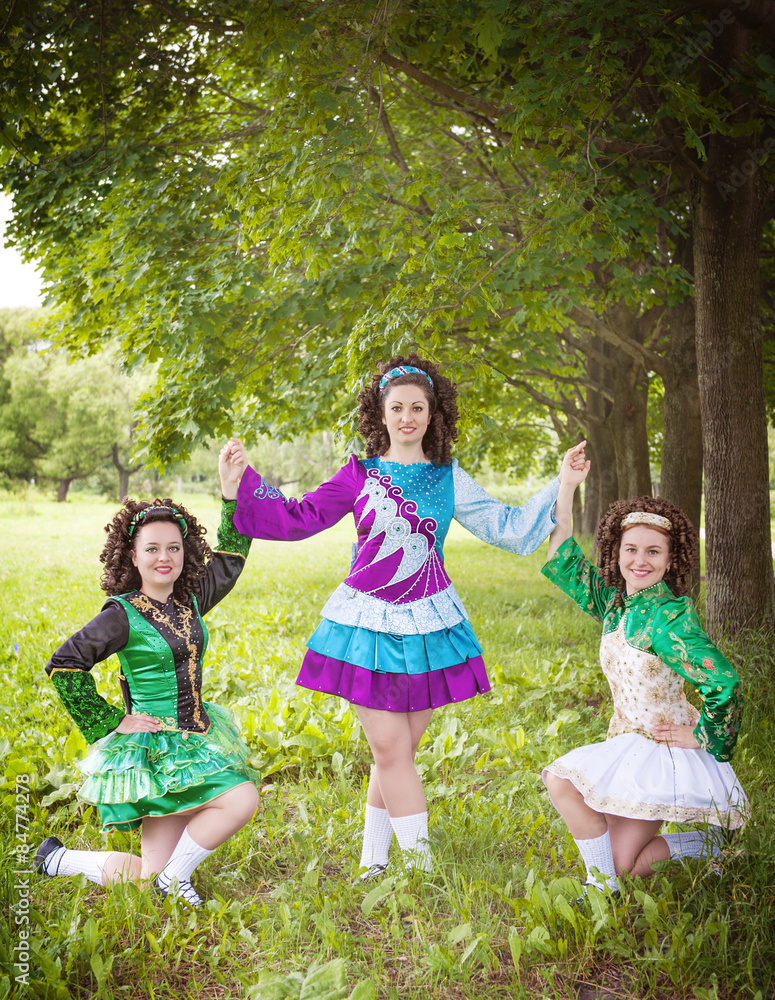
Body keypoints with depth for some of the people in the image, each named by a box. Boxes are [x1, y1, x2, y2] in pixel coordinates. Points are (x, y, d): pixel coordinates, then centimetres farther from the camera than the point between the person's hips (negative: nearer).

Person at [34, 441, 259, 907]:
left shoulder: (190, 600, 5)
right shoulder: (123, 615, -12)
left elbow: (230, 556, 12)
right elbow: (63, 666, -11)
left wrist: (231, 487, 3)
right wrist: (110, 722, -11)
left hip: (195, 738, 6)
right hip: (153, 746, -6)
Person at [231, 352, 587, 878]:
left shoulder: (449, 479, 6)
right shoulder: (359, 475, 3)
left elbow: (507, 526, 9)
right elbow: (298, 517, 7)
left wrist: (560, 487, 4)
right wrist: (242, 481, 1)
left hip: (428, 623, 1)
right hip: (368, 619, -1)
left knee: (399, 750, 5)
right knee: (391, 750, -6)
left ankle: (373, 861, 19)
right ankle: (421, 863, 3)